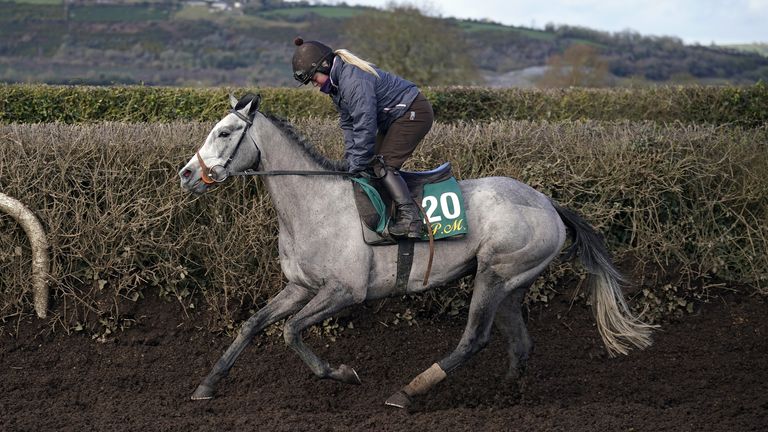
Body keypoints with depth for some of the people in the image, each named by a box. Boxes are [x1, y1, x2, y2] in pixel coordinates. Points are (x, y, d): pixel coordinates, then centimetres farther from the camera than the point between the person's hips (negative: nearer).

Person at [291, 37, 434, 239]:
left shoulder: (353, 80, -27)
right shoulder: (337, 83, 6)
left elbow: (364, 127, -28)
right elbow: (348, 125, 10)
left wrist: (356, 167, -22)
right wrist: (351, 162, 0)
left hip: (414, 113, -11)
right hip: (394, 119, 11)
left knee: (383, 164, -19)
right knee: (372, 163, 9)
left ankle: (409, 216, -27)